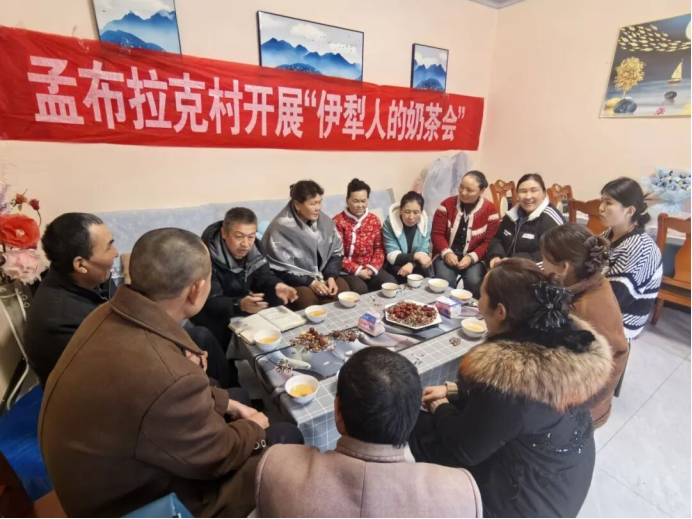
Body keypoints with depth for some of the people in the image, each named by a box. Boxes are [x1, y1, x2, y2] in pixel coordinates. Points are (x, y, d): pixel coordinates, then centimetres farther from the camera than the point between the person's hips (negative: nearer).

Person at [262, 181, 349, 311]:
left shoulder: (325, 222, 0)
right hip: (294, 280, -5)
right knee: (307, 297, -32)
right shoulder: (281, 228, -16)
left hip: (321, 276, 5)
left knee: (343, 287, -18)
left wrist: (331, 277, -10)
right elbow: (279, 268, -15)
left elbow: (336, 253, 7)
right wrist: (310, 282, -21)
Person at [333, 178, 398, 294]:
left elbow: (379, 248, 8)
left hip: (370, 269, 4)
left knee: (391, 282, -19)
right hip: (348, 271, -4)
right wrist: (357, 270, -15)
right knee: (360, 288, -32)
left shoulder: (374, 220, 8)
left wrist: (372, 268, -9)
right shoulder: (338, 221, -7)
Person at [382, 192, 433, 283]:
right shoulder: (389, 223, -16)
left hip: (416, 266, 3)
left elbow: (424, 252, -8)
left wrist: (412, 264, -30)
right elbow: (392, 256, -17)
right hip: (397, 266, -2)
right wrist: (415, 256, -32)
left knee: (423, 272, -28)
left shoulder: (426, 222, -5)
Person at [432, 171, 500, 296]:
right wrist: (446, 252, -19)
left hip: (475, 258, 0)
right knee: (445, 280, -29)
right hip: (447, 255, 1)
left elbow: (489, 242, -3)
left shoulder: (490, 211, -1)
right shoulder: (447, 204, 0)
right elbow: (437, 233, -3)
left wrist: (471, 257, -19)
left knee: (474, 281, -29)